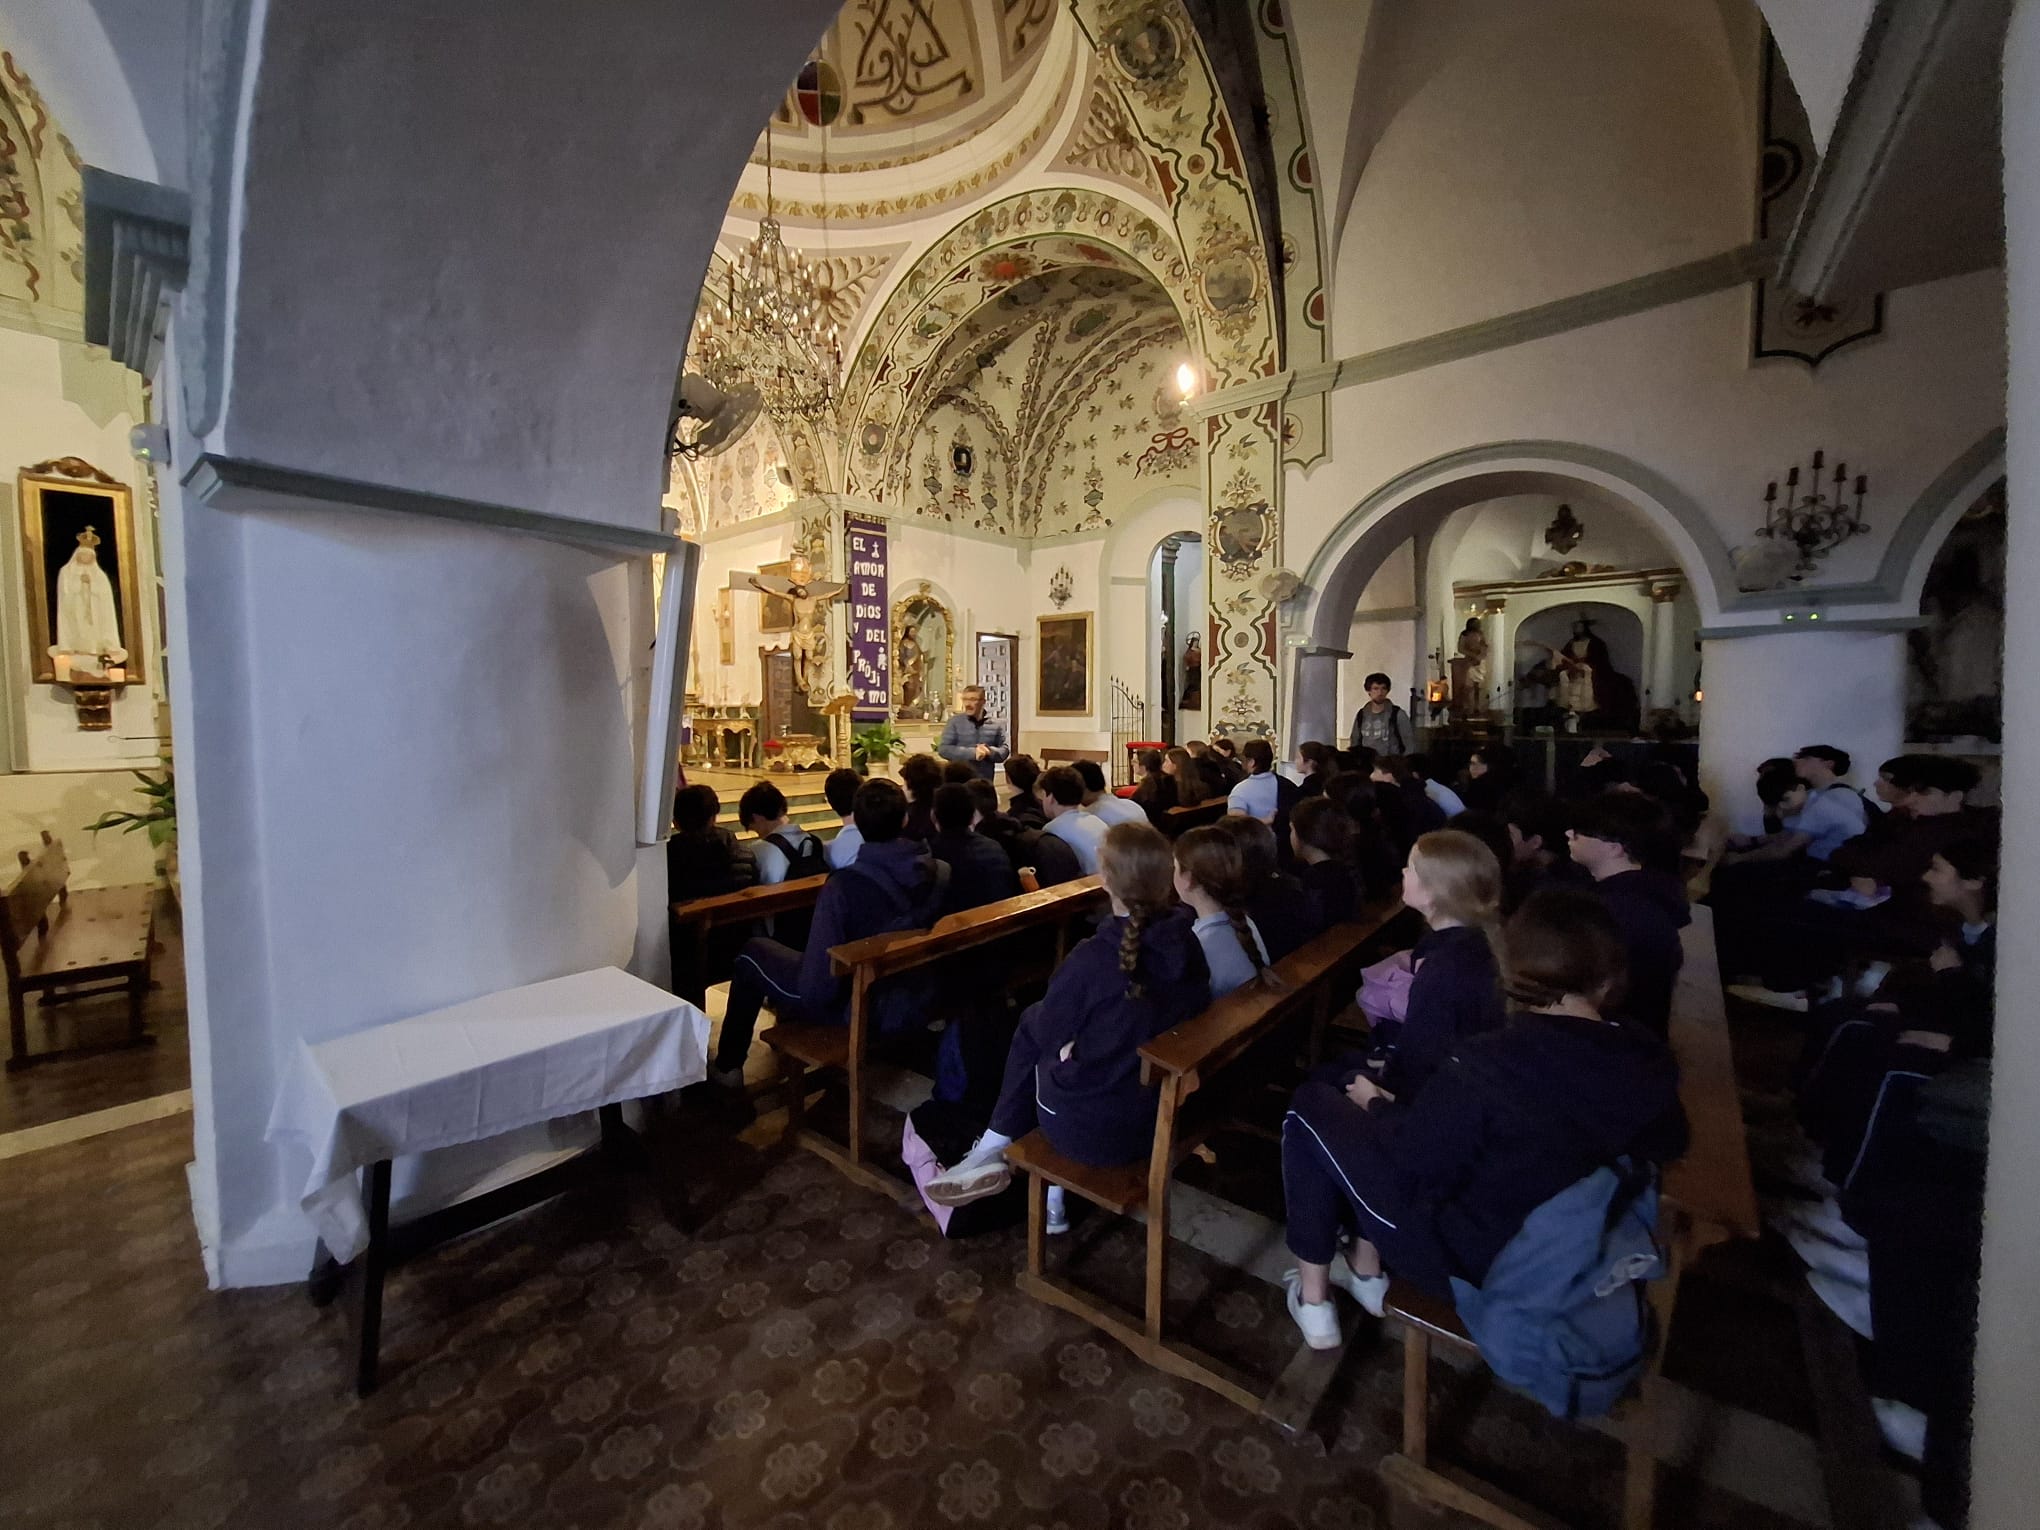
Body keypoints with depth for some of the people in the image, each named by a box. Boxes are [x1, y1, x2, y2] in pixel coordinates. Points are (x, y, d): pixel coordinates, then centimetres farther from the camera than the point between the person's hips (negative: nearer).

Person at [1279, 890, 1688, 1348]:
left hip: (1465, 1259, -6)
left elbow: (1406, 1157, -21)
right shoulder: (1648, 1061, -13)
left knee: (1313, 1104, 6)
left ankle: (1312, 1303, 17)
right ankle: (1366, 1274, 31)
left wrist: (1376, 1104, -1)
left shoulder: (1492, 1063, -32)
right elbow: (1668, 1143, 9)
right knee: (1401, 1115, 21)